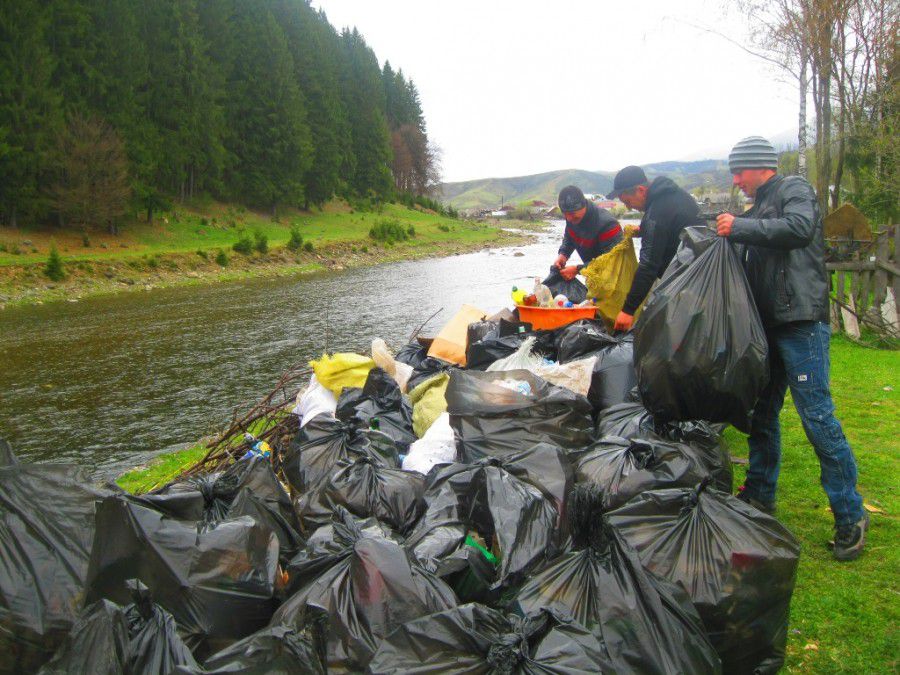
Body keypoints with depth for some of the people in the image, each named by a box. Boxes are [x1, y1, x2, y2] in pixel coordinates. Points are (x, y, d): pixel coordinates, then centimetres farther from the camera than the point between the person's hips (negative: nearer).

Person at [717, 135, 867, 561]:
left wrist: (740, 227, -18)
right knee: (762, 414, 14)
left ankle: (851, 515, -1)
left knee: (817, 415, -10)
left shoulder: (794, 190, -2)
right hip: (767, 325, 9)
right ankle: (759, 497, 27)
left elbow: (800, 228, -24)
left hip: (801, 322, -9)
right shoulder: (758, 209, 22)